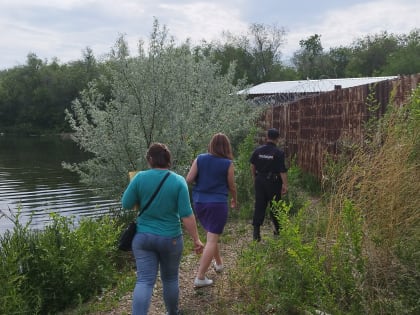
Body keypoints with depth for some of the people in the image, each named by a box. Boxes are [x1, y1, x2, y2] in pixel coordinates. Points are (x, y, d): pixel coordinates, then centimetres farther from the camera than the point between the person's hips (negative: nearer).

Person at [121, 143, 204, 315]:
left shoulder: (140, 177, -7)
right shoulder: (178, 181, -10)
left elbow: (126, 204, 0)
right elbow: (186, 215, -12)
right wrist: (196, 239, -5)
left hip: (143, 237, 0)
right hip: (170, 239, 0)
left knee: (144, 281, 1)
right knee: (170, 279, 17)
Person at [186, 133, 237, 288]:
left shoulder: (200, 159, -1)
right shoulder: (228, 164, -7)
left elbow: (188, 180, -5)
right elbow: (231, 186, 2)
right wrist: (234, 200, 21)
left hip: (199, 203, 5)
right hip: (218, 204, -4)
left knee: (211, 235, 25)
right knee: (212, 240, -1)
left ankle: (218, 263, 42)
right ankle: (200, 277, -4)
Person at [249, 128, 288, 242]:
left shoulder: (257, 150, 0)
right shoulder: (279, 153, -12)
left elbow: (252, 166, 9)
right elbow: (282, 170, -14)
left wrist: (255, 178, 21)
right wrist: (285, 184, -10)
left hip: (259, 181, 3)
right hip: (273, 182, -3)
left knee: (259, 206, 5)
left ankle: (256, 231, 0)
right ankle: (277, 229, 26)